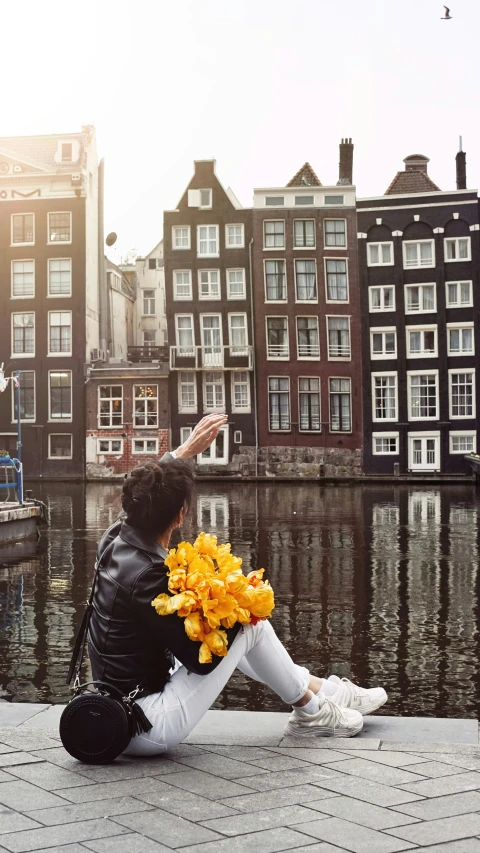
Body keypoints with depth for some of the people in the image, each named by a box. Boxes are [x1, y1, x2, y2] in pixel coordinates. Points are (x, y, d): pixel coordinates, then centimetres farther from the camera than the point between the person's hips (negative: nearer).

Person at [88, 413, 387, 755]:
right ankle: (312, 710, 16)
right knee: (249, 626, -5)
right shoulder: (148, 576, -27)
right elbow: (200, 658, -23)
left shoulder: (114, 540, -2)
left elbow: (143, 491, 21)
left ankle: (322, 687, 26)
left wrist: (188, 448, 27)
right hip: (148, 731, -9)